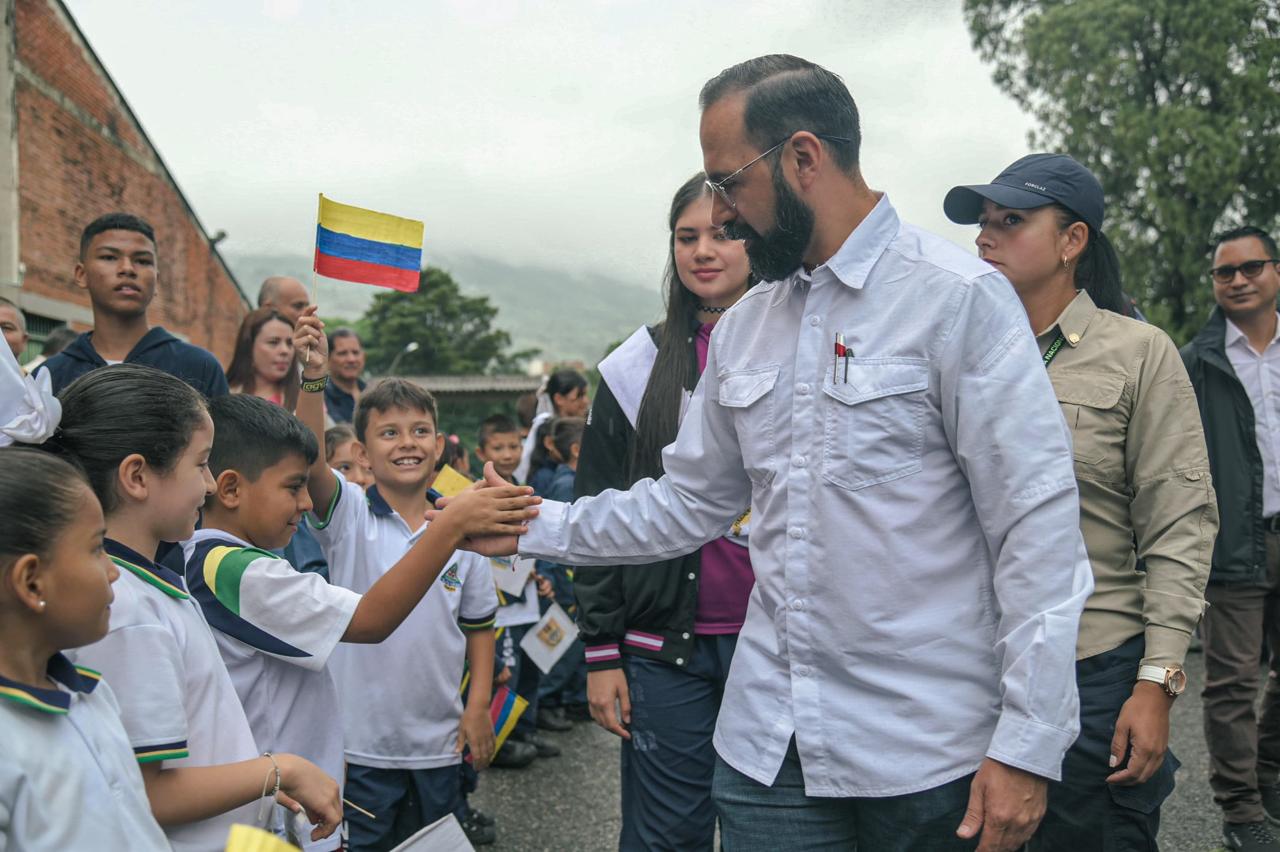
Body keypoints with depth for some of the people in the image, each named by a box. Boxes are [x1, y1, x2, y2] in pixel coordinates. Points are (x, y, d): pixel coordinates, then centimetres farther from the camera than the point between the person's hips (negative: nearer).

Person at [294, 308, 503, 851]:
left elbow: (479, 626, 8)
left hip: (439, 741, 3)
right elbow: (309, 459, -27)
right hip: (360, 739, -3)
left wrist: (478, 706, 3)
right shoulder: (348, 516, -7)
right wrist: (314, 377, -40)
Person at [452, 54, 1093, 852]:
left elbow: (1039, 525, -13)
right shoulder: (743, 329, 9)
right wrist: (537, 529, 10)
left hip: (928, 754, -5)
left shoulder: (956, 296, -10)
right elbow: (689, 503, 15)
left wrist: (1028, 746, -15)